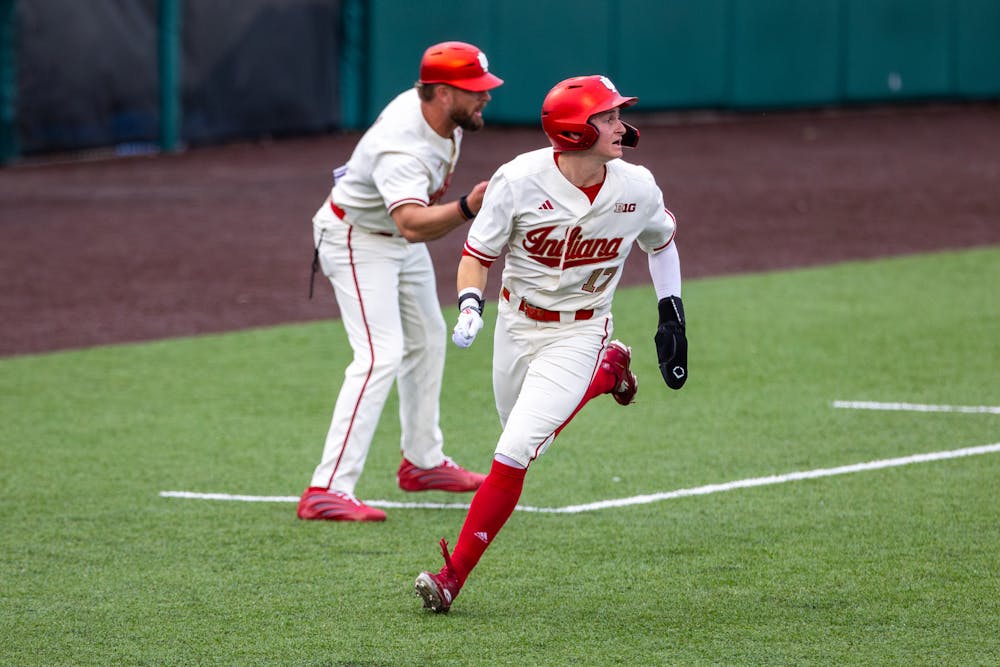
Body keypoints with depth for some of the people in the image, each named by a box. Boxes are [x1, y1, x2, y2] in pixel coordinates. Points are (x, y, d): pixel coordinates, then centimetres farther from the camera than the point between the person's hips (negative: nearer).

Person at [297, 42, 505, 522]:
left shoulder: (441, 113, -12)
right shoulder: (403, 148, -39)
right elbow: (413, 225, -55)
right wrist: (467, 207, -69)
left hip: (403, 240, 10)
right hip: (358, 241, -9)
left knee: (427, 341, 21)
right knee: (381, 355, -21)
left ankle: (422, 462, 39)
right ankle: (327, 491, -26)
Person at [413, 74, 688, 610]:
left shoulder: (637, 189, -13)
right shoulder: (520, 180, -19)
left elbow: (661, 240, 10)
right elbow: (478, 254, -10)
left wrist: (671, 313, 6)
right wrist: (469, 305, -29)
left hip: (578, 335, -2)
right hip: (516, 325, 2)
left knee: (513, 453, -14)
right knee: (520, 422, 23)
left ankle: (453, 576, -8)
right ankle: (608, 370, 46)